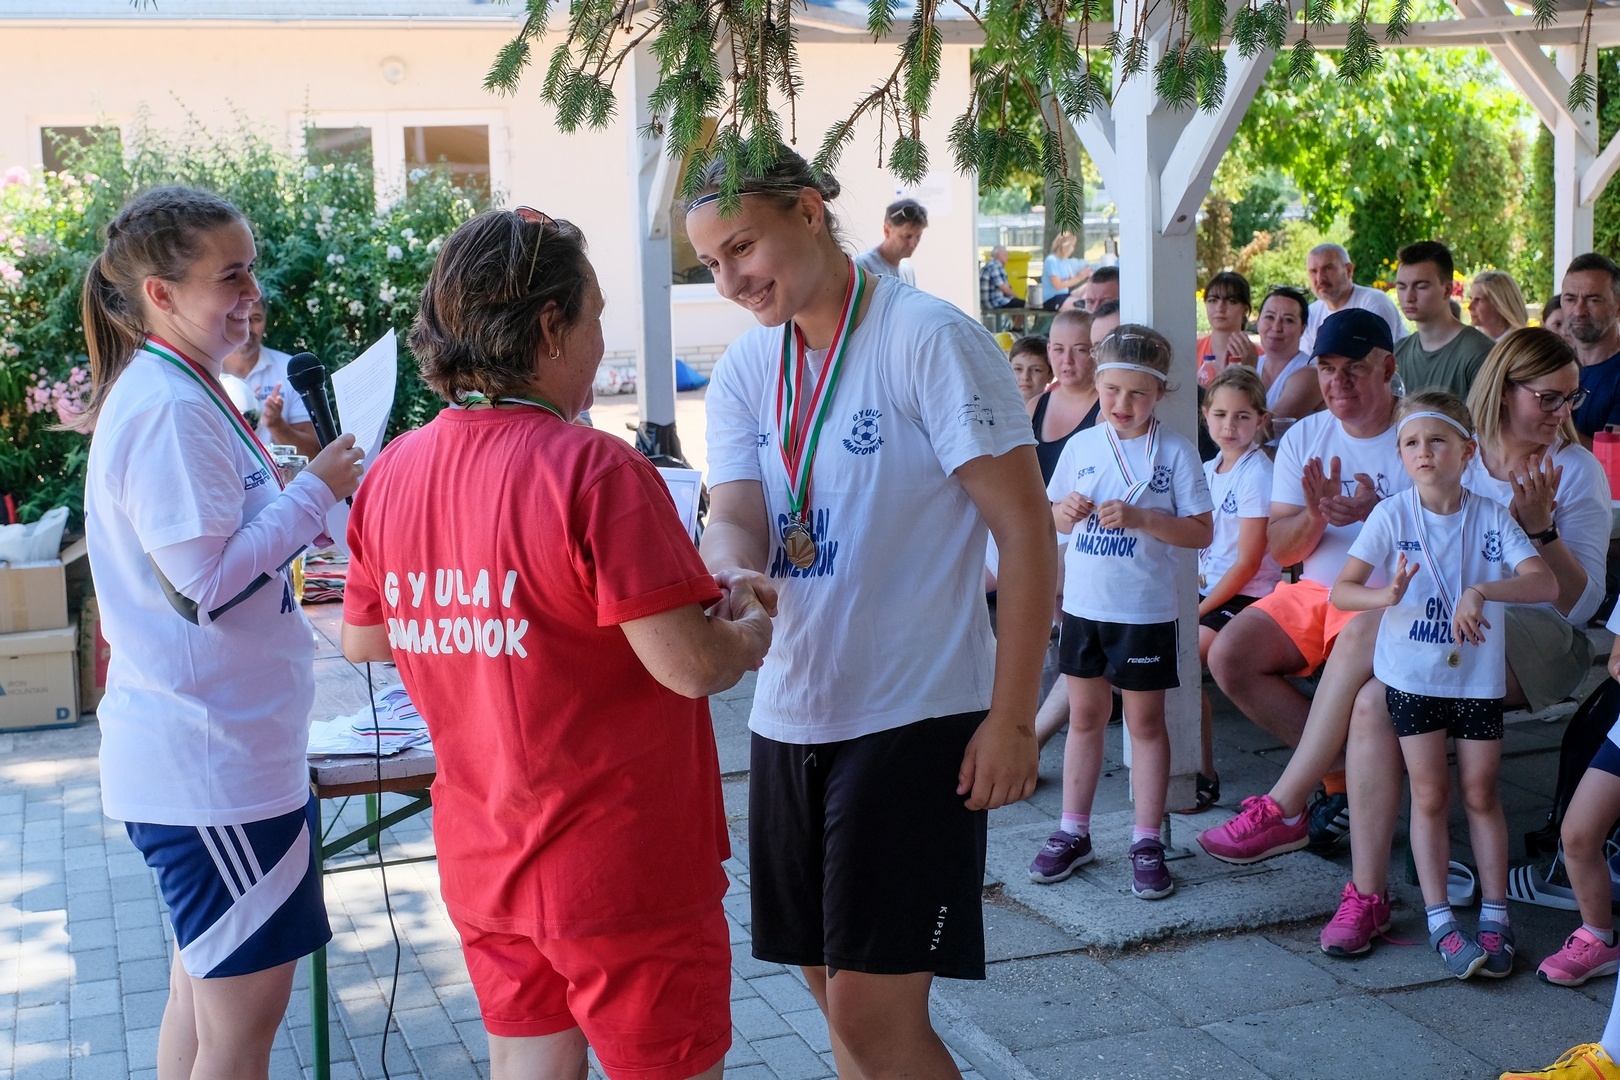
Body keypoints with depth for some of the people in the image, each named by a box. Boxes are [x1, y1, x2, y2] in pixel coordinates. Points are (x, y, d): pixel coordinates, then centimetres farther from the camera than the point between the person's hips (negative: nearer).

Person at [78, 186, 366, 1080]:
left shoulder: (179, 395, 13)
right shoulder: (168, 410, -20)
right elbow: (209, 579, -24)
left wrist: (290, 484, 9)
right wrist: (313, 490, -16)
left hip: (213, 748, 11)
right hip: (214, 761, -11)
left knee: (205, 991, 19)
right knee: (246, 1005, -1)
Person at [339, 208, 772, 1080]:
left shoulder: (391, 473, 0)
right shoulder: (594, 469, -21)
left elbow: (362, 638, 13)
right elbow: (690, 666, -23)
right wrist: (750, 628, -2)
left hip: (480, 861, 7)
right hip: (619, 869, -6)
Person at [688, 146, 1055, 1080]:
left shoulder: (929, 339, -11)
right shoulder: (745, 370, 8)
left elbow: (1027, 530, -13)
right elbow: (735, 516, -1)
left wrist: (1012, 718, -16)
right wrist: (733, 571, -27)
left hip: (917, 716, -7)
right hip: (791, 715, 7)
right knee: (838, 992, 15)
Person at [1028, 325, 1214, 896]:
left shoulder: (1176, 452, -6)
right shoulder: (1081, 446, 4)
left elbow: (1201, 530, -9)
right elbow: (1054, 514, 14)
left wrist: (1140, 518, -21)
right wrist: (1065, 512, -9)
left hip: (1145, 610, -3)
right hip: (1083, 604, 4)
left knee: (1145, 721, 6)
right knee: (1085, 715, 13)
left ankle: (1147, 843, 13)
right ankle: (1073, 832, 22)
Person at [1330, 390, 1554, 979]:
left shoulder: (1491, 517, -7)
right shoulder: (1392, 516, -7)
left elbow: (1545, 582, -18)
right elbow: (1341, 589, -12)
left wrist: (1481, 590, -34)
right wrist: (1385, 596, -33)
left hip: (1478, 673, 1)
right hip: (1412, 673, -1)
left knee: (1481, 792, 7)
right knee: (1430, 795, 3)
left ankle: (1494, 915, 17)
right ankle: (1440, 920, 9)